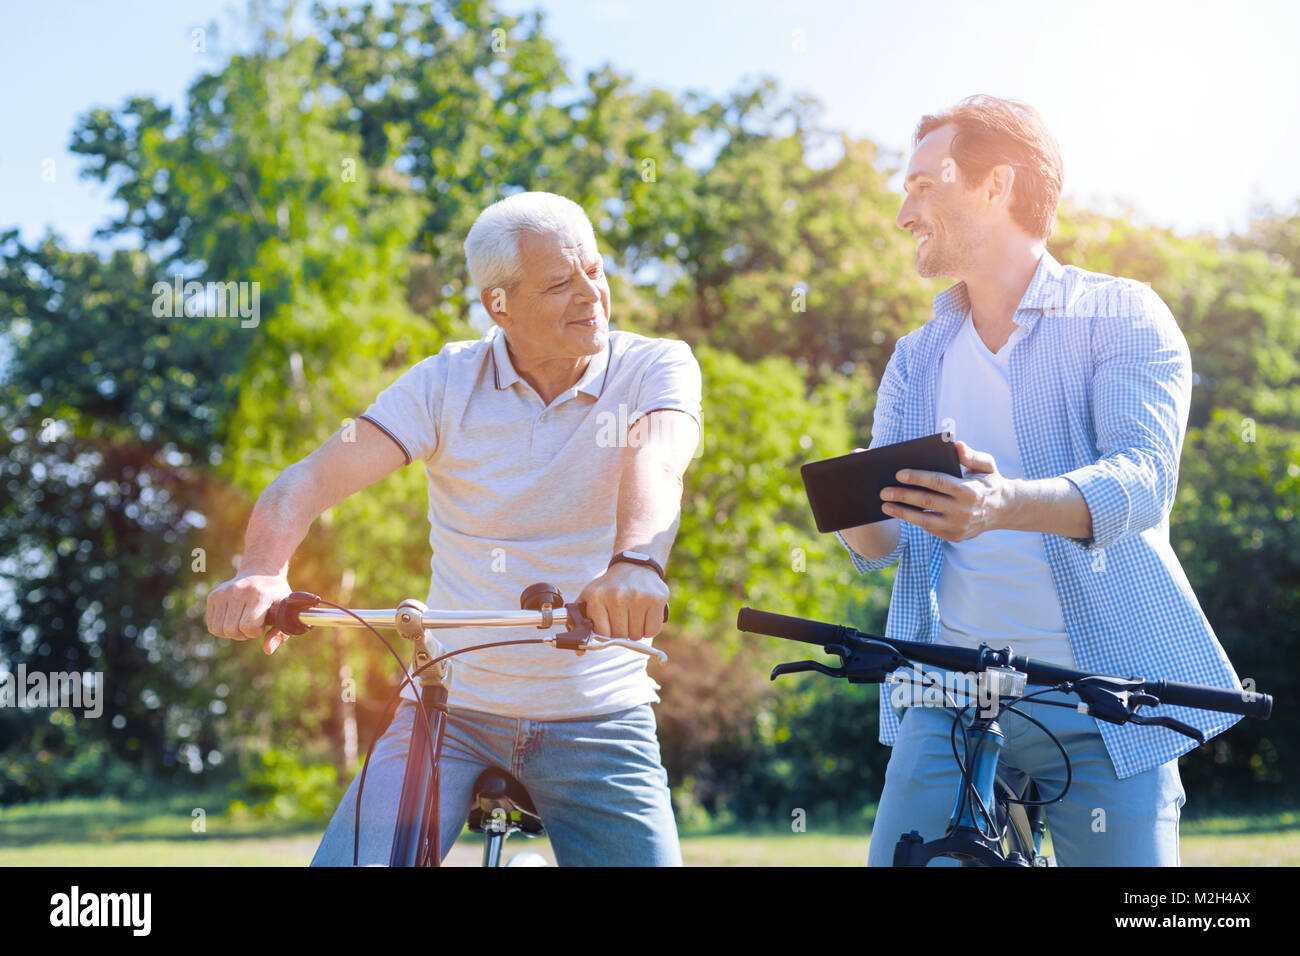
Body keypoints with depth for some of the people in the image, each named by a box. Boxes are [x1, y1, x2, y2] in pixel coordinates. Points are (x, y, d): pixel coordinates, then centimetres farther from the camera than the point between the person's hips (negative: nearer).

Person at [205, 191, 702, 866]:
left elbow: (657, 463, -26)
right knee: (349, 862, -14)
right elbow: (313, 478, -11)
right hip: (450, 708, 1)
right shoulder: (448, 382, -1)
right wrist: (264, 568, -33)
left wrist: (636, 561, -49)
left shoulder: (657, 367, -4)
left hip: (597, 722, 0)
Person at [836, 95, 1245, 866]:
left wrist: (1005, 504, -36)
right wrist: (858, 513, -16)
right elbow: (881, 544, 10)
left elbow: (1143, 477, -17)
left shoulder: (1121, 316, 0)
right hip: (950, 698, 4)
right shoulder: (918, 359, 16)